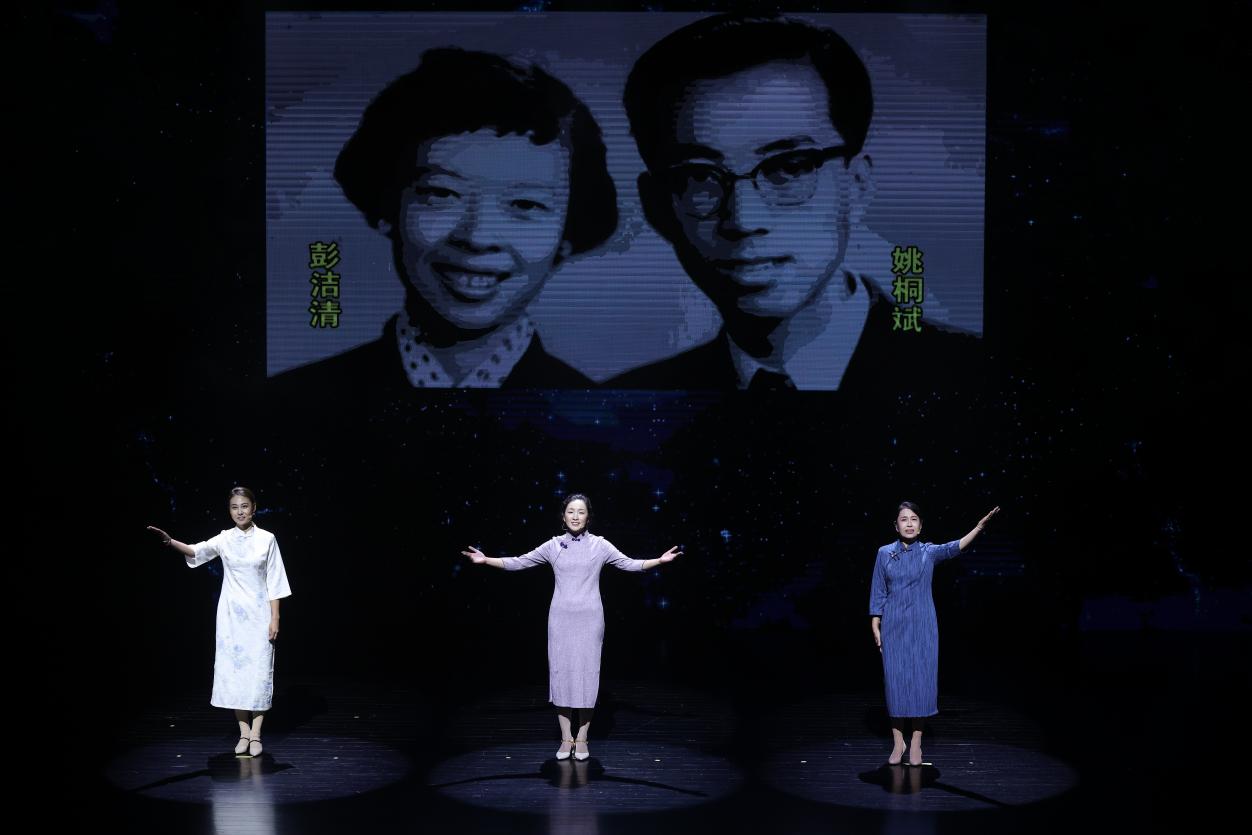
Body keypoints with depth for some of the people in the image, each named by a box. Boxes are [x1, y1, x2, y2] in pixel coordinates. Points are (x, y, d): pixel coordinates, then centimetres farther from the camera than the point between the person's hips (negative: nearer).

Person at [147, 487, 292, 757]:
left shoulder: (266, 539, -2)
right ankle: (244, 732, 11)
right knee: (233, 671, 1)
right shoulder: (224, 539, 2)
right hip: (231, 615, 2)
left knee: (259, 671, -3)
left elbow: (274, 582, -1)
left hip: (259, 615, -2)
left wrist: (275, 618, -6)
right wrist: (169, 540, -35)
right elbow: (197, 551, -17)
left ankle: (256, 734, 5)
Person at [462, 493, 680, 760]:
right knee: (561, 673, 1)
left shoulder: (600, 545, 2)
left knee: (587, 674, 0)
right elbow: (519, 562, 6)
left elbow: (630, 564, -1)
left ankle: (582, 739, 11)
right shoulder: (553, 546, 5)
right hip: (561, 618, 1)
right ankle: (566, 739, 11)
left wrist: (659, 560, -14)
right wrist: (486, 560, -2)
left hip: (589, 619, -1)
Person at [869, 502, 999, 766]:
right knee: (895, 681, 0)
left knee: (921, 680, 0)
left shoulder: (929, 552, 1)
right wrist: (875, 628, -1)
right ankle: (898, 742, 11)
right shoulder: (885, 553, 2)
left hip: (922, 627, 0)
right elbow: (878, 593, 4)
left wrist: (978, 528, -32)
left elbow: (955, 547, -17)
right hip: (894, 627, 0)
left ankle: (916, 743, 10)